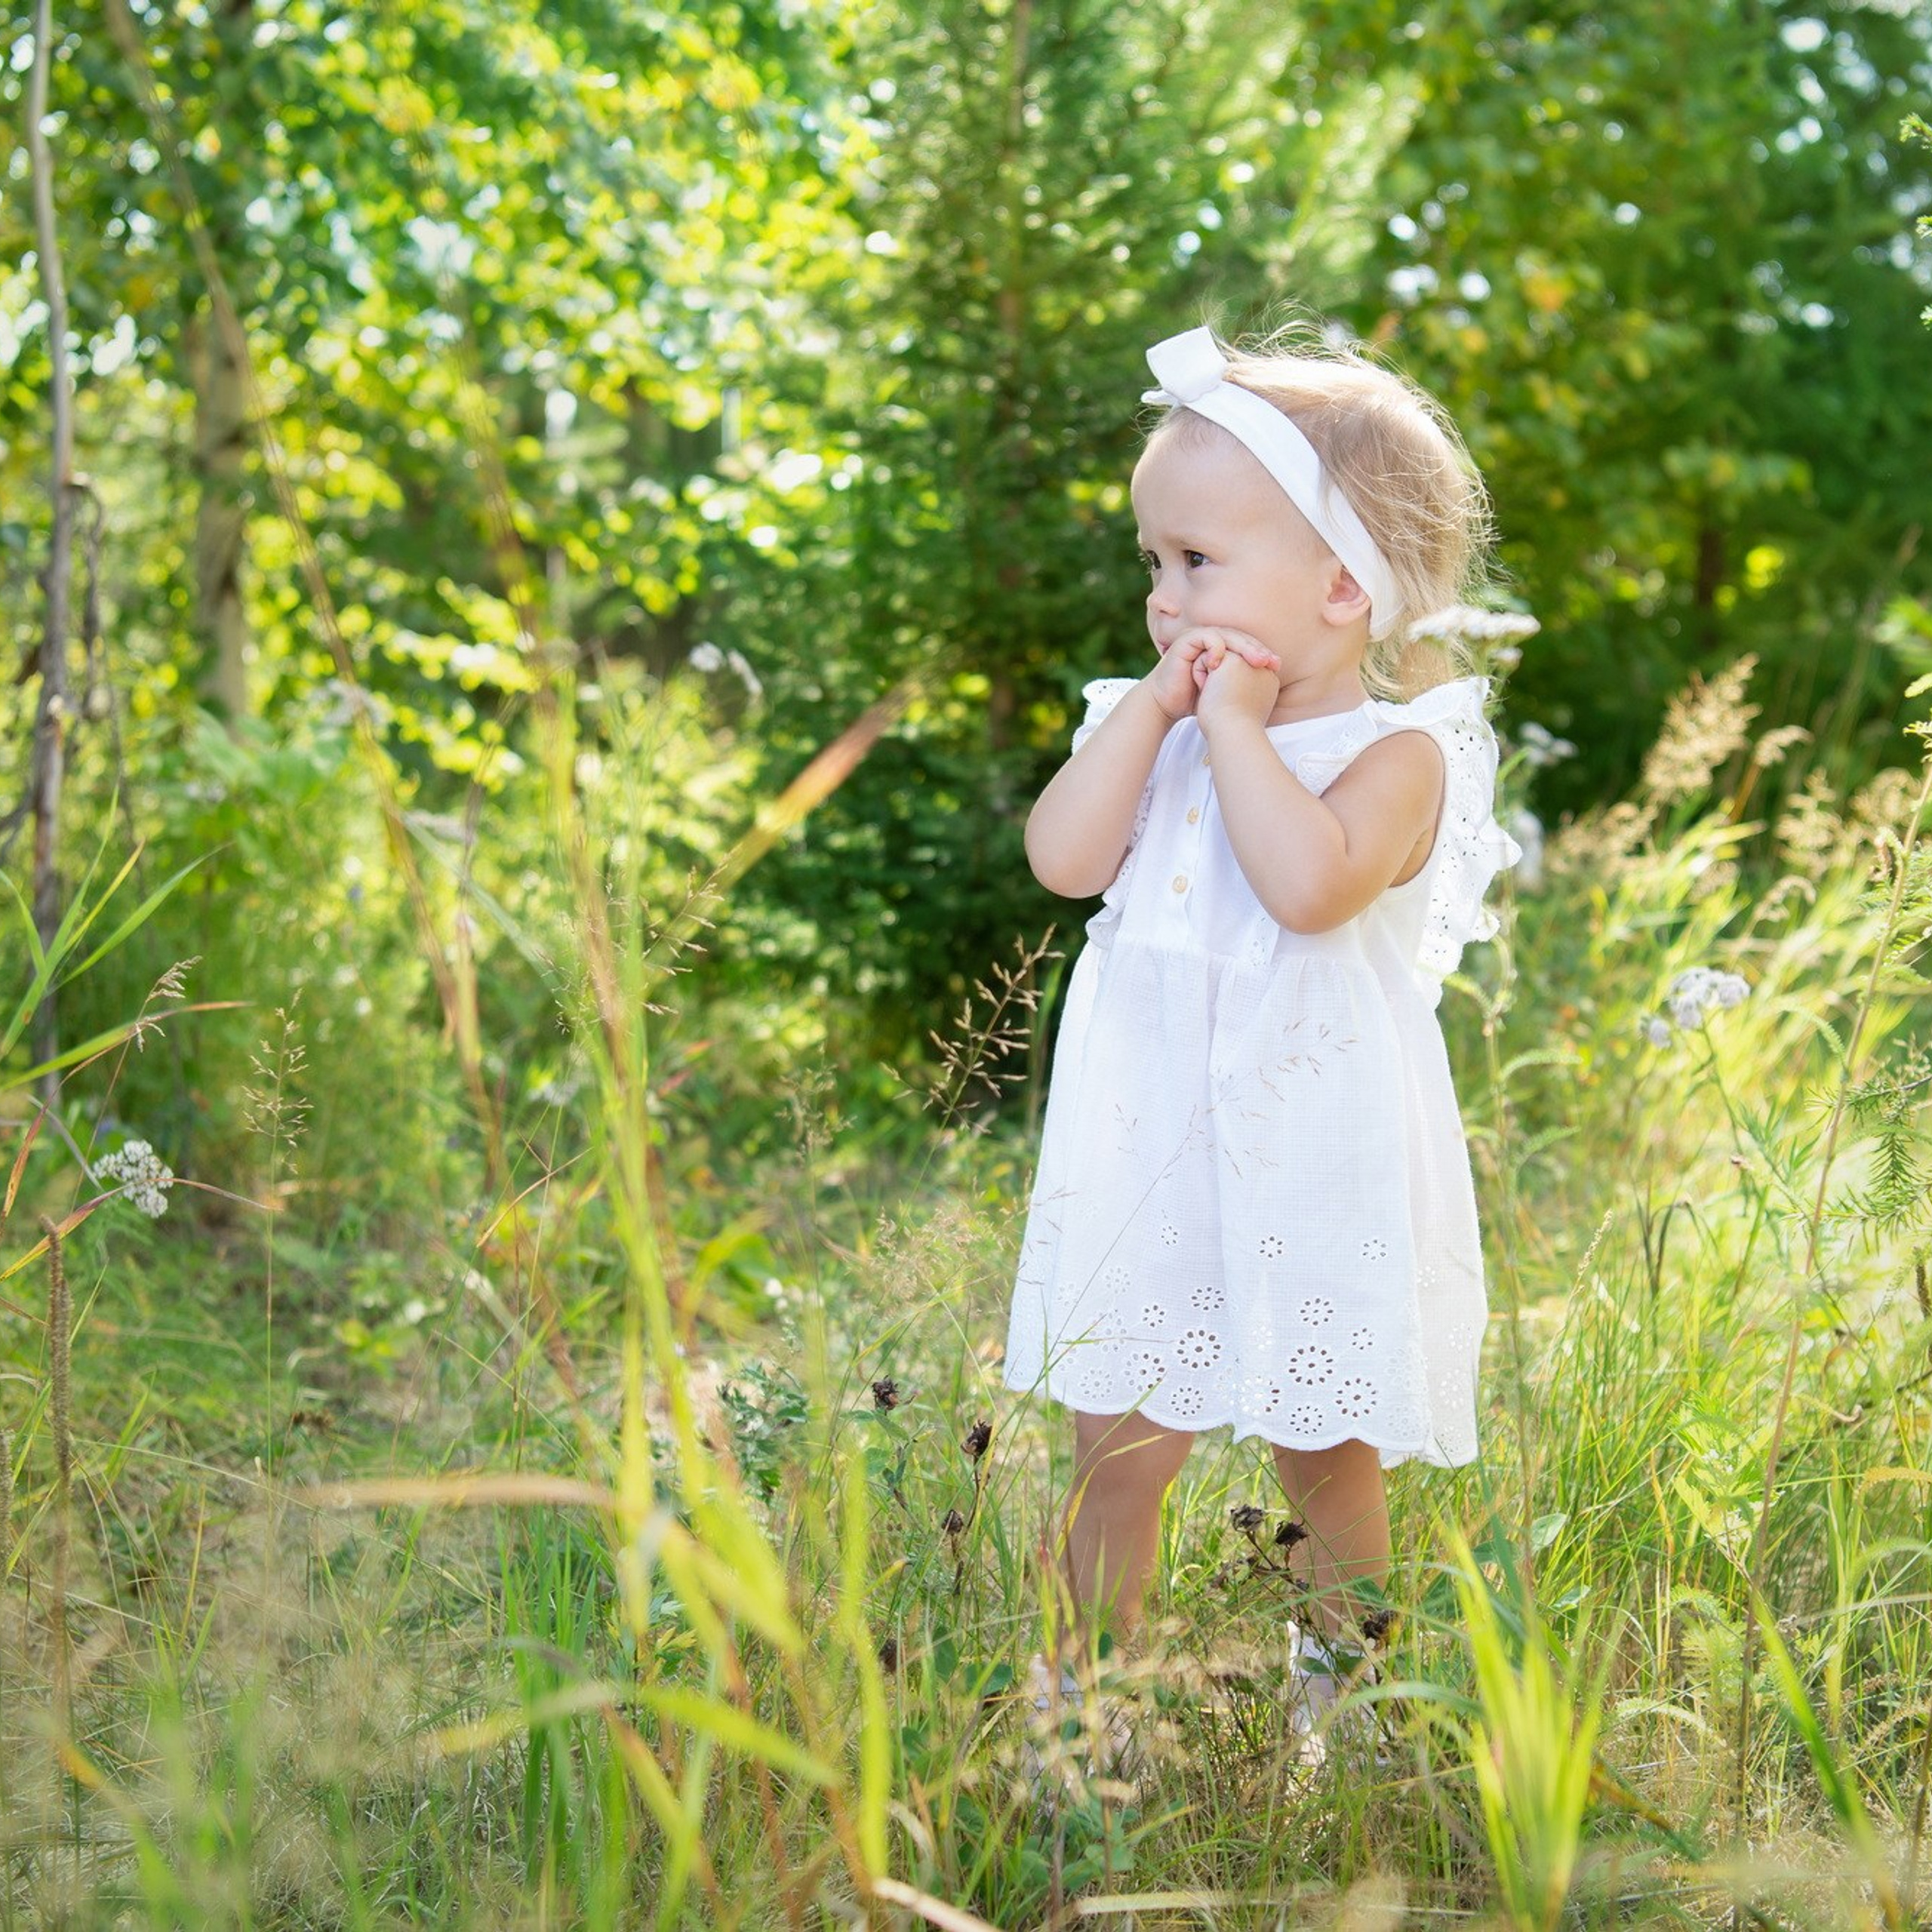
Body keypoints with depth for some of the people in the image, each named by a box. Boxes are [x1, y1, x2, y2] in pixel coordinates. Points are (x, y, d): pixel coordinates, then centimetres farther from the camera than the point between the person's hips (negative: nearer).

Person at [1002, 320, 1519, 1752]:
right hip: (1149, 1156, 4)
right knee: (1116, 1447, 9)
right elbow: (1065, 859, -9)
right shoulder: (1164, 727, 5)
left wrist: (1235, 718, -21)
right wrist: (1154, 705, -12)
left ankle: (1335, 1683, 35)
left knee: (1325, 1453, 13)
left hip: (1311, 1167, -4)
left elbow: (1308, 883, -31)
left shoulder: (1399, 749, -12)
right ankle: (1082, 1680, 25)